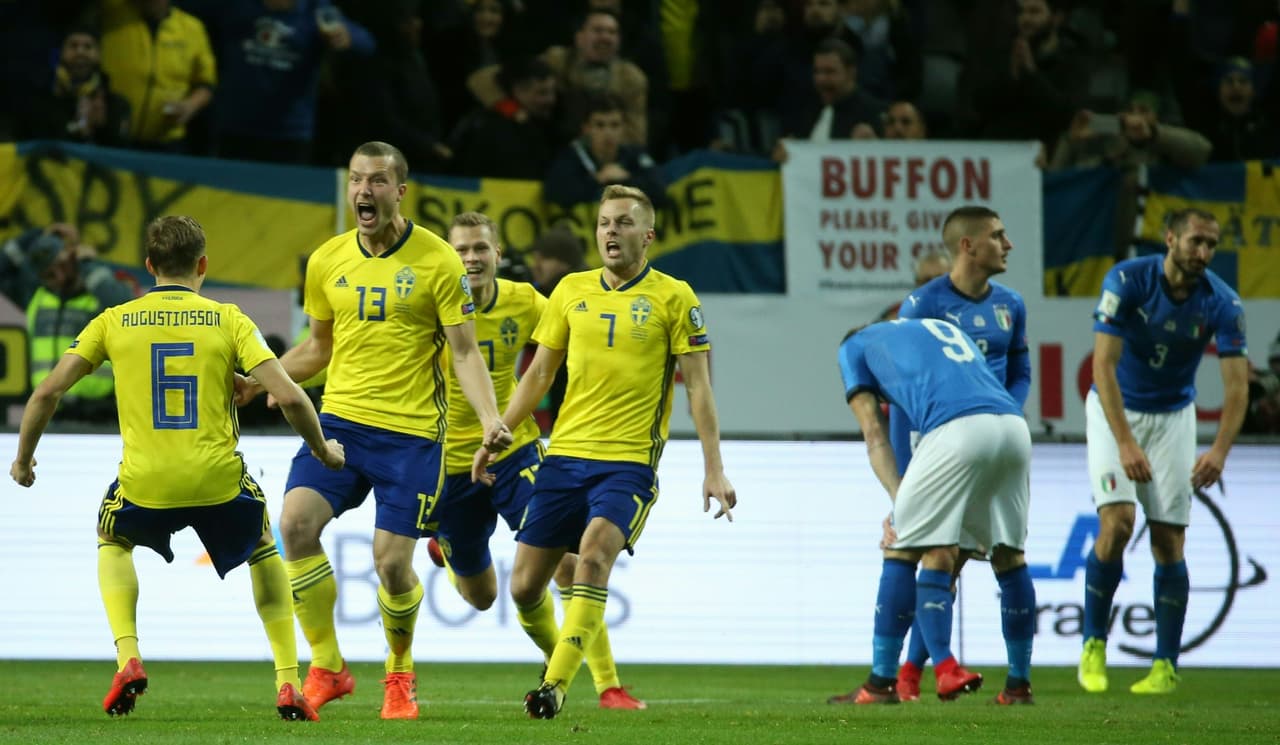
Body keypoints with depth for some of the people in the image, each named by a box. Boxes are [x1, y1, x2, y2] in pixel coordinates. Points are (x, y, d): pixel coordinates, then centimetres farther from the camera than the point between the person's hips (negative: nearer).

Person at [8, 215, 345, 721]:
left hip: (144, 485, 0)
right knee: (263, 547, 31)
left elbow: (47, 392, 3)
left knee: (112, 542, 34)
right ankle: (287, 684, 19)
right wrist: (322, 450, 13)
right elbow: (288, 396, -5)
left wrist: (23, 459, 18)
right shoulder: (228, 320, 4)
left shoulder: (115, 322, 7)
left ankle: (128, 658, 10)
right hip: (219, 480, 0)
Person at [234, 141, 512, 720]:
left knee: (391, 559, -7)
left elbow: (465, 352, -4)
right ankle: (326, 667, -6)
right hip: (339, 420, 4)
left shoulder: (437, 262, -5)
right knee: (297, 521, -18)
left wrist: (490, 419, -20)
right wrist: (255, 380, 10)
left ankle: (400, 674, 21)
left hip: (410, 432, -4)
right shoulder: (327, 262, 8)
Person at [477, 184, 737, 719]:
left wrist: (714, 470, -5)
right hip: (565, 453, 4)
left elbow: (698, 387, 0)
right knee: (524, 586, 1)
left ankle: (556, 685, -26)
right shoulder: (571, 290, 10)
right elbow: (538, 375, 18)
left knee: (594, 553, -28)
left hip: (630, 460, -4)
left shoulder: (673, 297, 0)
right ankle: (560, 656, 28)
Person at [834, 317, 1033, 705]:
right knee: (1009, 555, 17)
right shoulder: (946, 328, 41)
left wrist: (900, 501, 11)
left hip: (956, 428, -5)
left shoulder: (855, 346, 27)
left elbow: (876, 436, 17)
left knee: (902, 549, 6)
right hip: (1015, 426, 5)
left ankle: (882, 682, 7)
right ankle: (1020, 683, 20)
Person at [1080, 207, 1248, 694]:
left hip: (1172, 416, 2)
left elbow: (1237, 384, -19)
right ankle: (1093, 644, -1)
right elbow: (1103, 365, -26)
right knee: (1117, 523, -18)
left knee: (1169, 541, -3)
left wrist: (1219, 451, -36)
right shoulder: (1127, 281, -22)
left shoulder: (1222, 303, -16)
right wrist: (1125, 443, -35)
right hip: (1114, 411, -2)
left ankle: (1166, 666, 4)